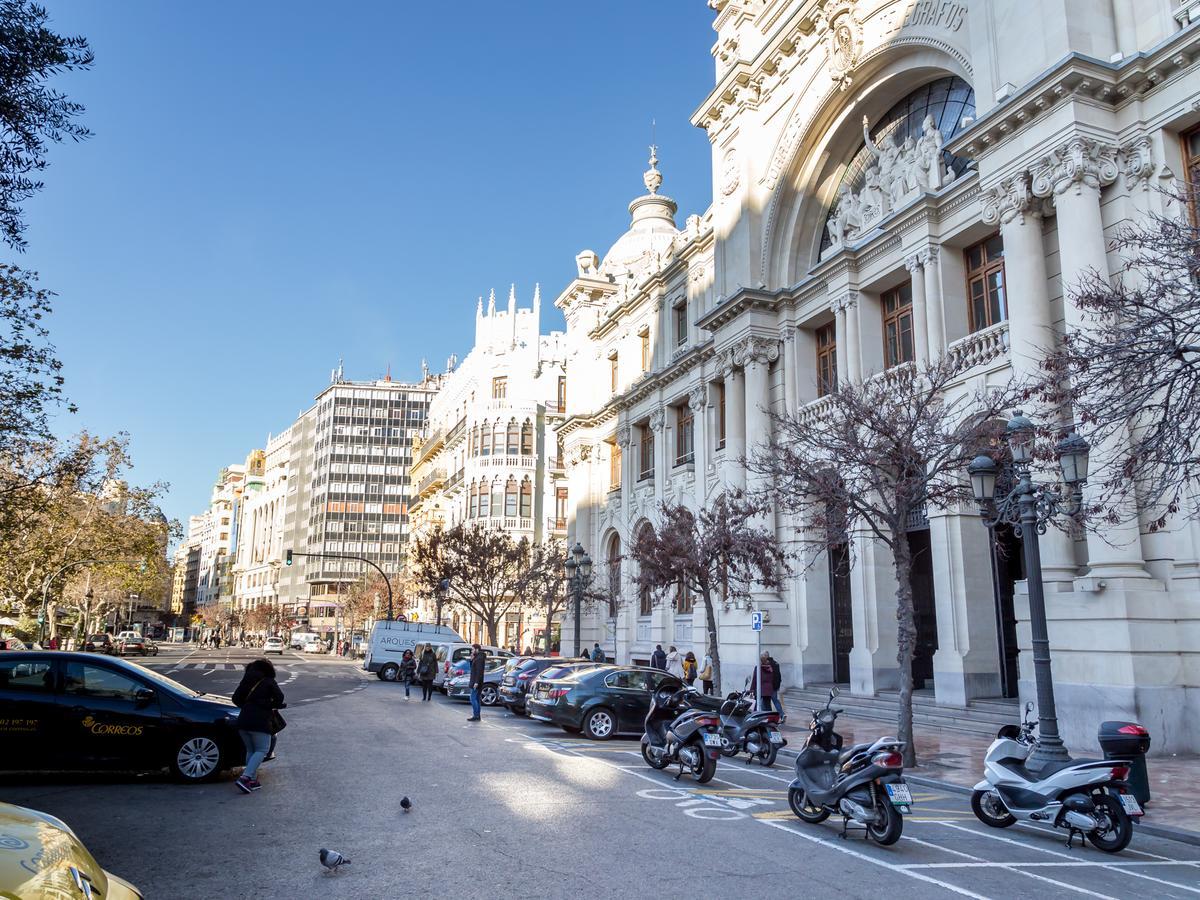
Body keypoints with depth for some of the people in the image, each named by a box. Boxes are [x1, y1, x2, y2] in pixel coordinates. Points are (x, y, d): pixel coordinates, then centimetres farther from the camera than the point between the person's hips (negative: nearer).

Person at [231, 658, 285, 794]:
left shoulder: (247, 680, 15)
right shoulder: (269, 682, 2)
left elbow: (236, 698, 13)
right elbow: (279, 697, -7)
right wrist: (270, 705, 11)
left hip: (243, 721, 5)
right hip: (260, 721, -5)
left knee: (250, 750, 17)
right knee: (262, 750, 1)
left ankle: (252, 780, 12)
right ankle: (245, 778, -14)